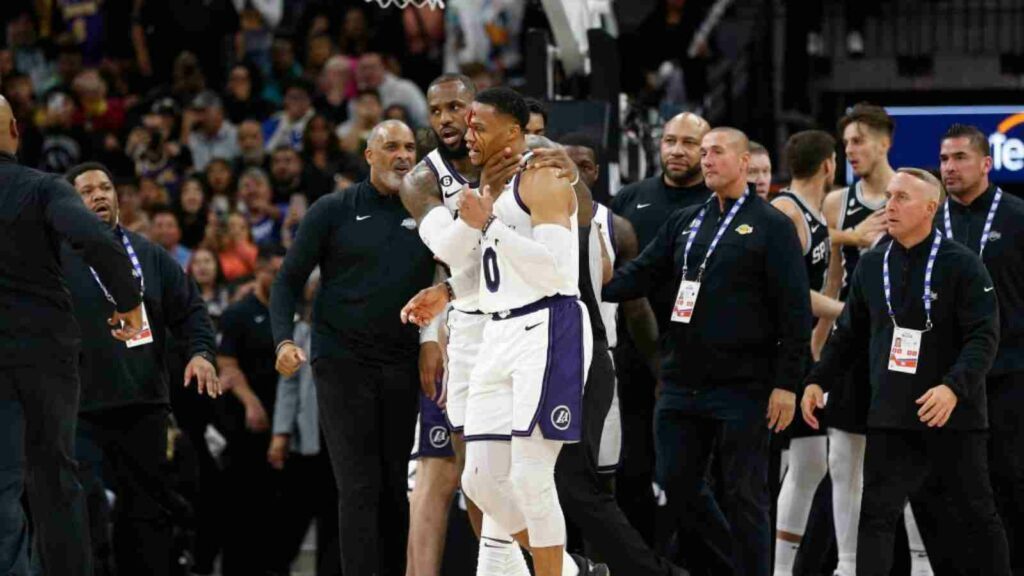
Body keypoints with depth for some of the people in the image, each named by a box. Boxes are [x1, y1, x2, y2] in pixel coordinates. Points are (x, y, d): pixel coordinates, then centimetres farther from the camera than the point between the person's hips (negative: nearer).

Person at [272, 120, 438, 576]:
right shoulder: (334, 211, 1)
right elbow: (290, 280, 3)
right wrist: (284, 340, -11)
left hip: (403, 365, 3)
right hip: (343, 362, -3)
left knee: (399, 486, 4)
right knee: (359, 487, -8)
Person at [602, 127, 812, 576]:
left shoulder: (771, 227, -3)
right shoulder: (684, 223, 15)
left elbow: (795, 311, -7)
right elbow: (639, 276, 10)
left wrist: (786, 384, -12)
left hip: (741, 388, -6)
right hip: (682, 384, 6)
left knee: (743, 497, -1)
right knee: (677, 487, 8)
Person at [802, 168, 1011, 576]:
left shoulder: (961, 266, -7)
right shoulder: (871, 266, 9)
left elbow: (984, 337, -14)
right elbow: (849, 334, 18)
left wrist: (954, 388, -27)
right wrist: (819, 380, 7)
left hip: (953, 417, -4)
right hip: (891, 418, 4)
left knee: (975, 515, 7)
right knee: (877, 514, -4)